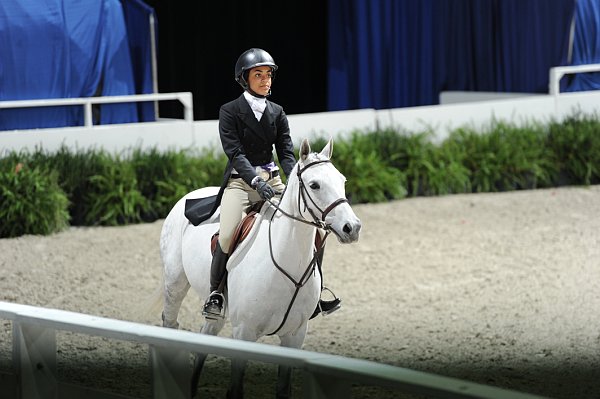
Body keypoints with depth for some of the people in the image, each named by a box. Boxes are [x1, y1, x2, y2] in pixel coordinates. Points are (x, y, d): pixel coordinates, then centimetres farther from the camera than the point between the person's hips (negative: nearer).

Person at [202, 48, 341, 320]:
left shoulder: (277, 113, 11)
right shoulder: (230, 112, -3)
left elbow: (286, 153, 3)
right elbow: (235, 152, -14)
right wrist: (256, 181, -30)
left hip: (272, 182, 5)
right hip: (240, 182, -4)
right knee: (227, 235, -26)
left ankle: (315, 290, 4)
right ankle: (215, 292, -8)